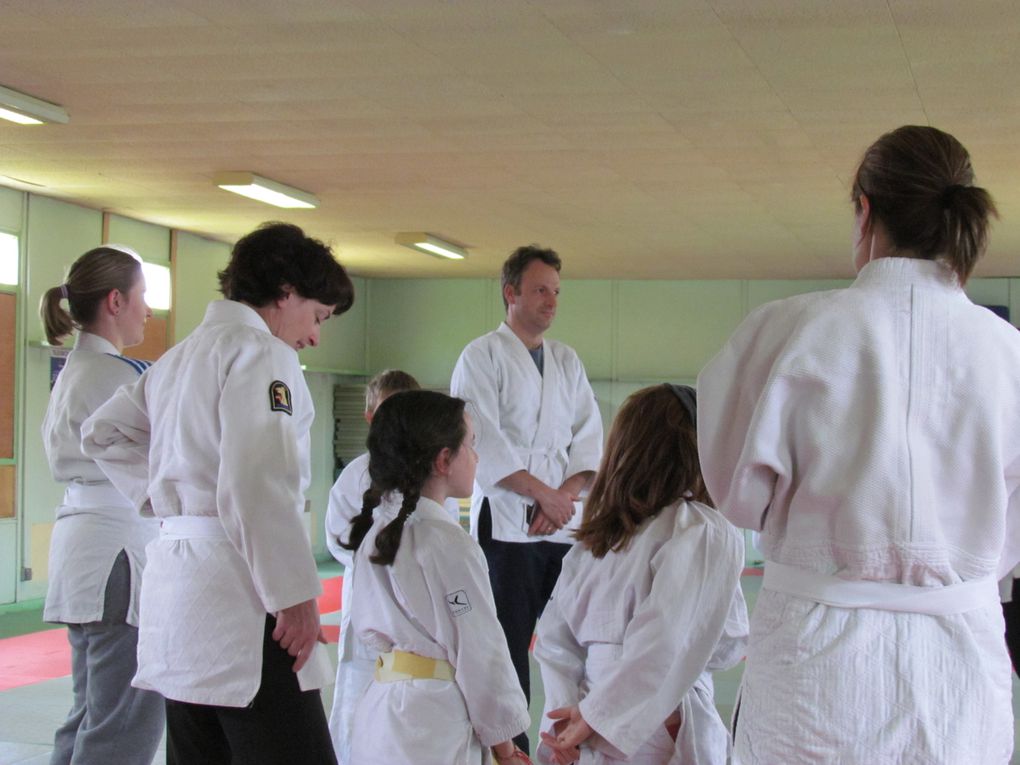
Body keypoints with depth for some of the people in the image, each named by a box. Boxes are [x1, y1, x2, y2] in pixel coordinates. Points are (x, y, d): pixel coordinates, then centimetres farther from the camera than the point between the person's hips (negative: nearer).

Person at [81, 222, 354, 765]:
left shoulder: (180, 356, 19)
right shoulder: (263, 353, -9)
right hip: (235, 584, -10)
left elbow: (103, 433, 28)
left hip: (172, 573, 10)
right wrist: (296, 596, -15)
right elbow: (256, 487, -19)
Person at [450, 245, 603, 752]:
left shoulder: (567, 360, 17)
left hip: (564, 522, 5)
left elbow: (590, 438, 11)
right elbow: (485, 442, -11)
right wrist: (542, 493, -15)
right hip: (507, 524, -5)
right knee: (509, 645, -3)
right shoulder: (482, 356, 0)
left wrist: (566, 494, -6)